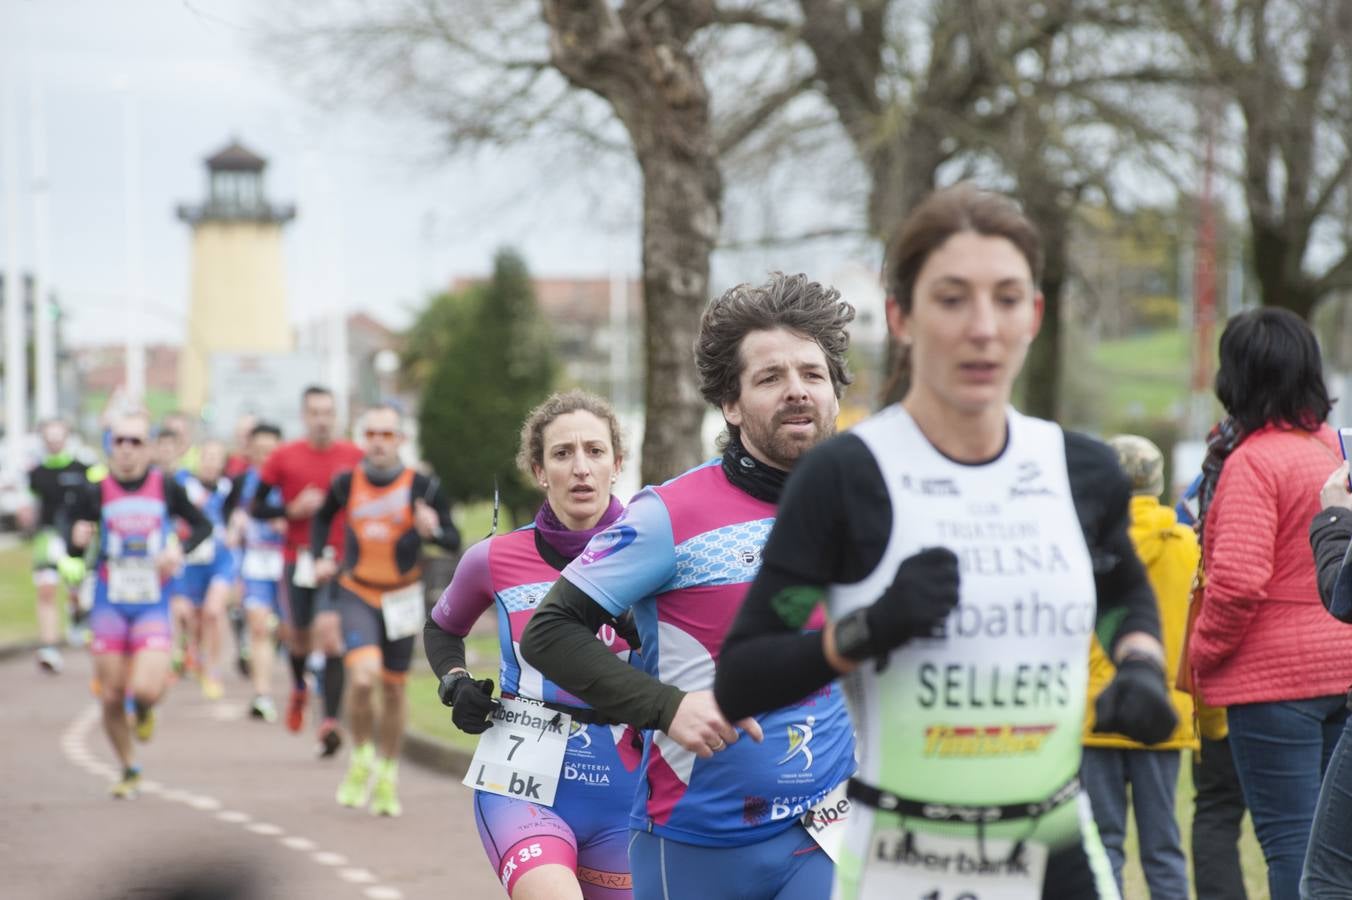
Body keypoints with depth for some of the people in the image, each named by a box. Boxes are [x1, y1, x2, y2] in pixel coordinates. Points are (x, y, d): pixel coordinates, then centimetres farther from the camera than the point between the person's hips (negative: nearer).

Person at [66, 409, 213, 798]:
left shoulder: (165, 487, -3)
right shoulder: (95, 492, -4)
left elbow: (202, 525, 9)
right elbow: (73, 550, 1)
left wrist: (179, 550, -10)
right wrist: (78, 540, -22)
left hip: (152, 604, -1)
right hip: (109, 604, 1)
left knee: (146, 690, -19)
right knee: (111, 698, 3)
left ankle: (144, 712, 20)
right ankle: (128, 770, 25)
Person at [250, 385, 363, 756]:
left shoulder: (354, 457, 1)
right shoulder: (284, 457, 0)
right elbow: (256, 507, 4)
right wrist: (292, 510, -12)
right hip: (298, 559, 1)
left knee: (329, 632, -16)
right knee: (298, 635, 11)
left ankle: (330, 721, -19)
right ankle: (299, 689, 45)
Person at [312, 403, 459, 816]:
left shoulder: (422, 487, -10)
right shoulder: (346, 483, -4)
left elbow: (454, 541, -5)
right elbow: (323, 517, 18)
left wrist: (432, 531, -26)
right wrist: (320, 557, 5)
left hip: (402, 597, 0)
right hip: (357, 594, 0)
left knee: (393, 688, 10)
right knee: (362, 677, -22)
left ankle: (388, 775, 29)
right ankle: (362, 759, 3)